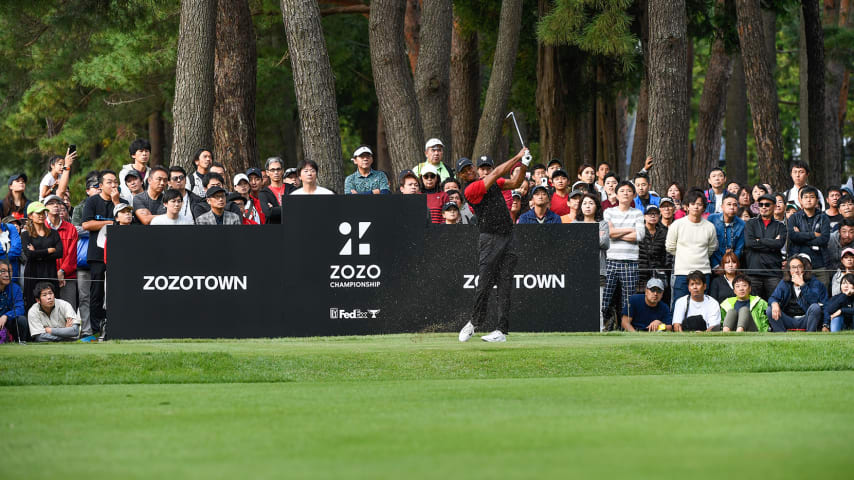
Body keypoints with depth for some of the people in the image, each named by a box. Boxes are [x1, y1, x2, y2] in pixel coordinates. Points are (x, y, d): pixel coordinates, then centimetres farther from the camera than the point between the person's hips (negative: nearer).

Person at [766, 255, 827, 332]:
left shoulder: (814, 282, -3)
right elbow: (773, 298, 0)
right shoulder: (784, 283, 8)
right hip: (789, 321, 3)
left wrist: (802, 284, -22)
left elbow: (814, 300, -20)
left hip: (805, 320, -3)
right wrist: (774, 304, -24)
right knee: (770, 310, -19)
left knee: (815, 307, -31)